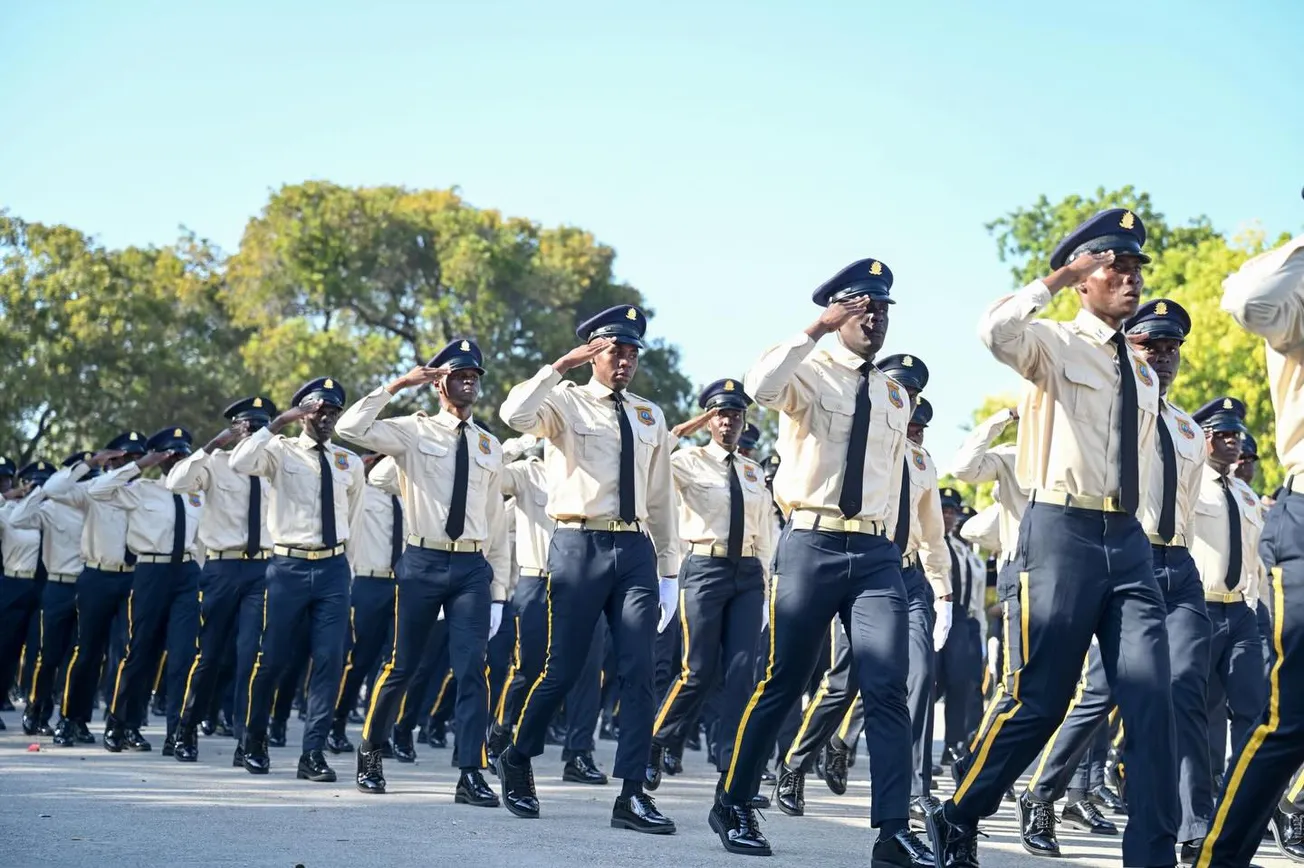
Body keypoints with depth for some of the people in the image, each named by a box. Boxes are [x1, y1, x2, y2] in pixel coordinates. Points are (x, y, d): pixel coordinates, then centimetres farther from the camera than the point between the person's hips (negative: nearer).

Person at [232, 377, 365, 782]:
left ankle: (313, 754, 1)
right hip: (288, 566, -3)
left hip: (333, 567, 3)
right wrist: (279, 422, -22)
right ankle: (254, 743, 23)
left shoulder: (350, 463, 11)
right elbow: (239, 463, -20)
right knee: (271, 659, 3)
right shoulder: (281, 451, 0)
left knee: (329, 661, -4)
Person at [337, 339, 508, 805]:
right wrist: (398, 385, -13)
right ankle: (369, 751, 27)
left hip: (473, 567, 2)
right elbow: (350, 427, -15)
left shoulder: (490, 446, 13)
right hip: (422, 562, -2)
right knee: (401, 665, 6)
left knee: (472, 669, -7)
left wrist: (498, 592, 12)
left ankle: (471, 775, -5)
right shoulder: (414, 431, 2)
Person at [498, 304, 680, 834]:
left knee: (639, 672, -4)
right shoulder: (566, 402, 3)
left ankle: (632, 795, -1)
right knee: (562, 668, 0)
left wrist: (669, 569, 16)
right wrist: (565, 364, -19)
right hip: (580, 546, -4)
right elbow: (515, 414, -20)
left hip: (635, 549, 4)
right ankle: (517, 762, 24)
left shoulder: (651, 417, 16)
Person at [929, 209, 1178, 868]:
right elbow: (994, 331, -23)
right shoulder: (1053, 344, 0)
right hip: (1062, 533, -6)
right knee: (1036, 702, -4)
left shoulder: (1145, 374, 20)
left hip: (1129, 543, 6)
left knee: (1151, 700, -7)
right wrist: (1057, 279, -12)